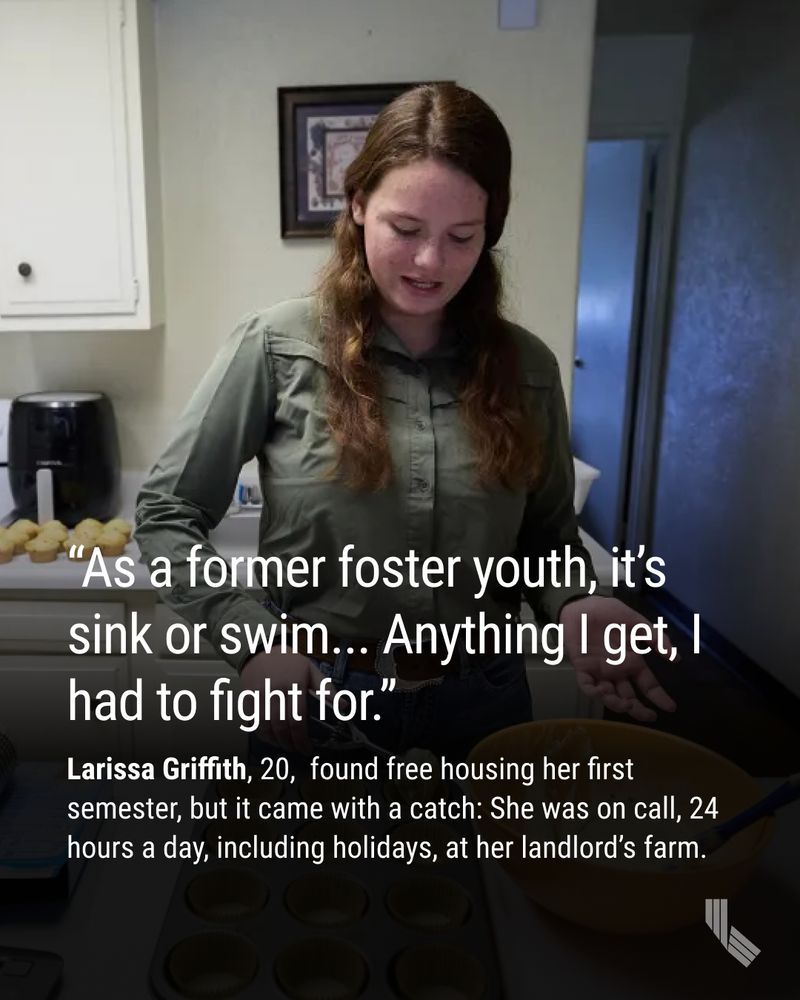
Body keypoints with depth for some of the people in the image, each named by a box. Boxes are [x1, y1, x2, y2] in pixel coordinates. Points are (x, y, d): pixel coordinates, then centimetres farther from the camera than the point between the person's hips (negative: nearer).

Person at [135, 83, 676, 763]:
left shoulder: (528, 367, -3)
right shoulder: (278, 347, -11)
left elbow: (547, 533, 6)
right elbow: (168, 513, -7)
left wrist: (574, 605, -15)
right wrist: (250, 638, -18)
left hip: (481, 699, 3)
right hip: (315, 697, -2)